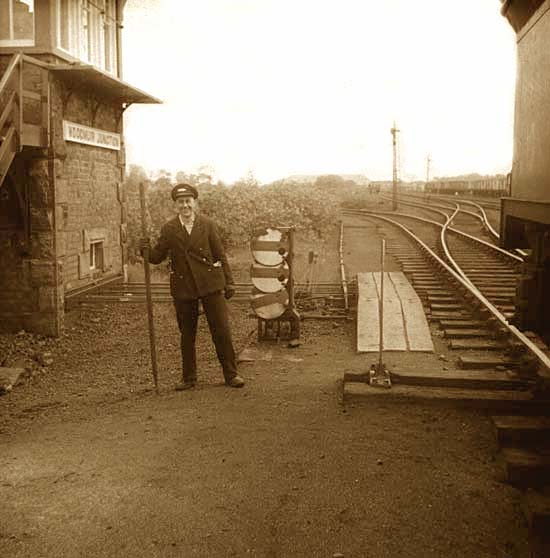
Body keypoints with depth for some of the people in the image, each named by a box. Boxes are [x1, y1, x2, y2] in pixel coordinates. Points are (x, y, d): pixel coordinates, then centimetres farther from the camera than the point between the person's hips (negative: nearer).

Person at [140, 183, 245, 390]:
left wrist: (229, 282, 2)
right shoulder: (168, 229, 3)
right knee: (187, 335, 10)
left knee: (221, 330, -1)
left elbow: (220, 255, 6)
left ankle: (231, 374, 12)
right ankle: (188, 378, 22)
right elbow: (157, 257, 6)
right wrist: (146, 249, -15)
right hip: (183, 289, 1)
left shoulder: (208, 225, 3)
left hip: (210, 285, -1)